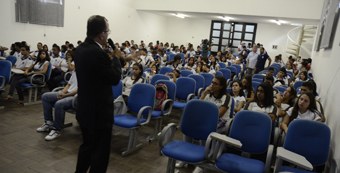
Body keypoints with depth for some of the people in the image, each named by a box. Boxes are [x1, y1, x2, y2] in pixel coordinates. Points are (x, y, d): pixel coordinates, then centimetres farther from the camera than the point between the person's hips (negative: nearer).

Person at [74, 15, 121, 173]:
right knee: (101, 151, 6)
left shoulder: (80, 49, 4)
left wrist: (108, 57, 6)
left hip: (84, 109, 10)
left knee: (87, 145, 26)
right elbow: (115, 78, -17)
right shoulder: (98, 53, -25)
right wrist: (115, 58, -5)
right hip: (99, 111, -9)